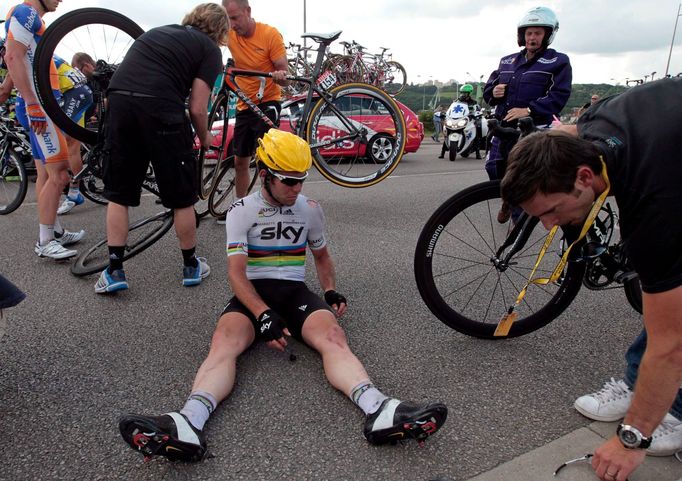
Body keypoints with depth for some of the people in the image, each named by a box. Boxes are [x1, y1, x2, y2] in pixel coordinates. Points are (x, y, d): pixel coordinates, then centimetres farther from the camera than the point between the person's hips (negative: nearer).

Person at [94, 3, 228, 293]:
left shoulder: (159, 31, 30)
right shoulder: (209, 49, 12)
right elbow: (197, 109, 2)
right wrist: (204, 136, 22)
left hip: (118, 99, 6)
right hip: (159, 108, -5)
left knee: (118, 193, 15)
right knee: (182, 197, 10)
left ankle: (114, 270, 17)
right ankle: (191, 266, 24)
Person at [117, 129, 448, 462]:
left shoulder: (310, 210, 11)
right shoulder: (241, 211, 2)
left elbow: (322, 256, 26)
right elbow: (236, 273, -7)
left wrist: (331, 292, 6)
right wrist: (264, 315, -23)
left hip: (295, 291, 1)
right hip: (251, 294, -1)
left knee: (333, 339, -31)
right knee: (224, 344, -33)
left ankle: (379, 411, -53)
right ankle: (189, 424, -56)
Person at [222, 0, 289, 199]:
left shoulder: (270, 34, -15)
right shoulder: (229, 33, -4)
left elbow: (284, 71, -14)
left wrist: (280, 76, -38)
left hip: (267, 103, -5)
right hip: (243, 105, 5)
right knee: (240, 162, 11)